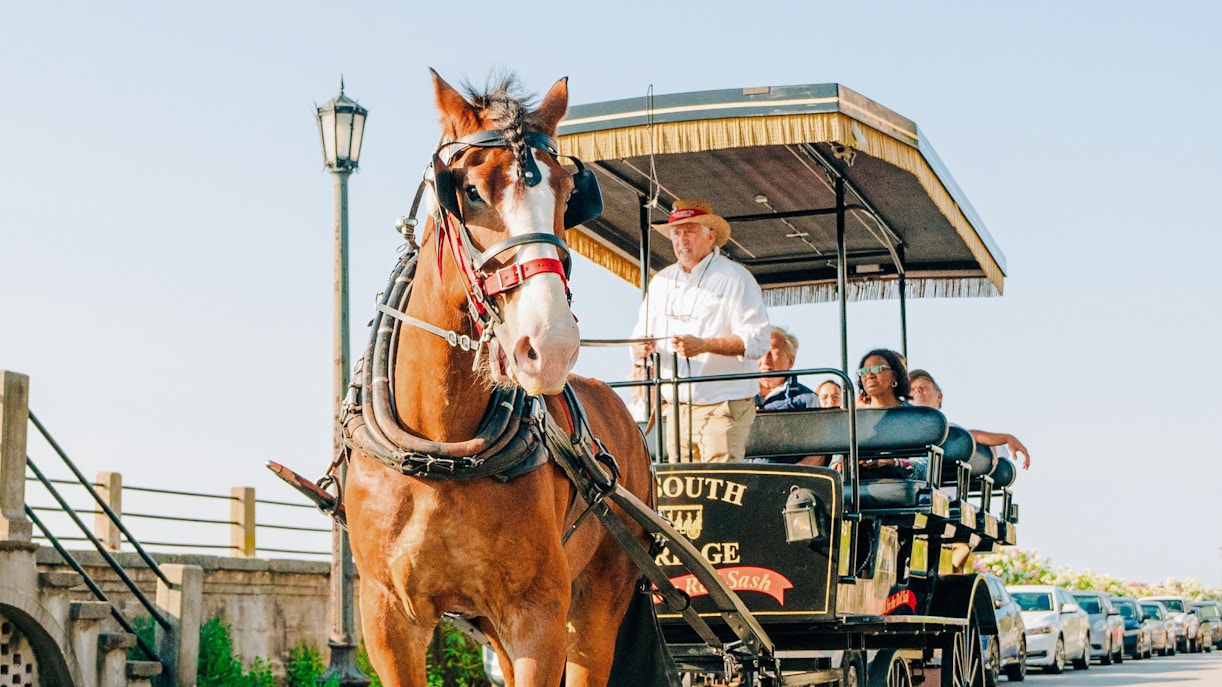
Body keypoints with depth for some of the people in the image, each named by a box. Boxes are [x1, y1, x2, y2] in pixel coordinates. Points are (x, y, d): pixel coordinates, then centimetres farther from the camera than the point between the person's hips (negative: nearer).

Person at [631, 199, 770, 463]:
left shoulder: (734, 278, -3)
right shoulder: (661, 281, 16)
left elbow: (757, 341, -12)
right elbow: (640, 337, 19)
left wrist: (704, 345, -24)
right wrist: (641, 348, -6)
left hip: (722, 408, -6)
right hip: (676, 409, 6)